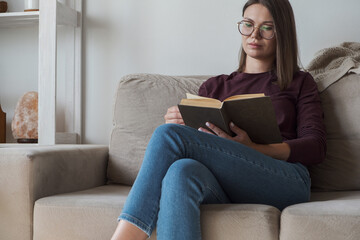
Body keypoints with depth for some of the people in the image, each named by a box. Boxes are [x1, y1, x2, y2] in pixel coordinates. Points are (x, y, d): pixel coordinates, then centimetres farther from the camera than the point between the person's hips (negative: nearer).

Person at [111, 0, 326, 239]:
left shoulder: (300, 83, 22)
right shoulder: (215, 87, 29)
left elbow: (316, 147, 7)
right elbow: (198, 137, 21)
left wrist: (252, 148, -10)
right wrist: (179, 121, -4)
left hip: (285, 180, -2)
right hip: (227, 189, 3)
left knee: (169, 134, -25)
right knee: (181, 172, -37)